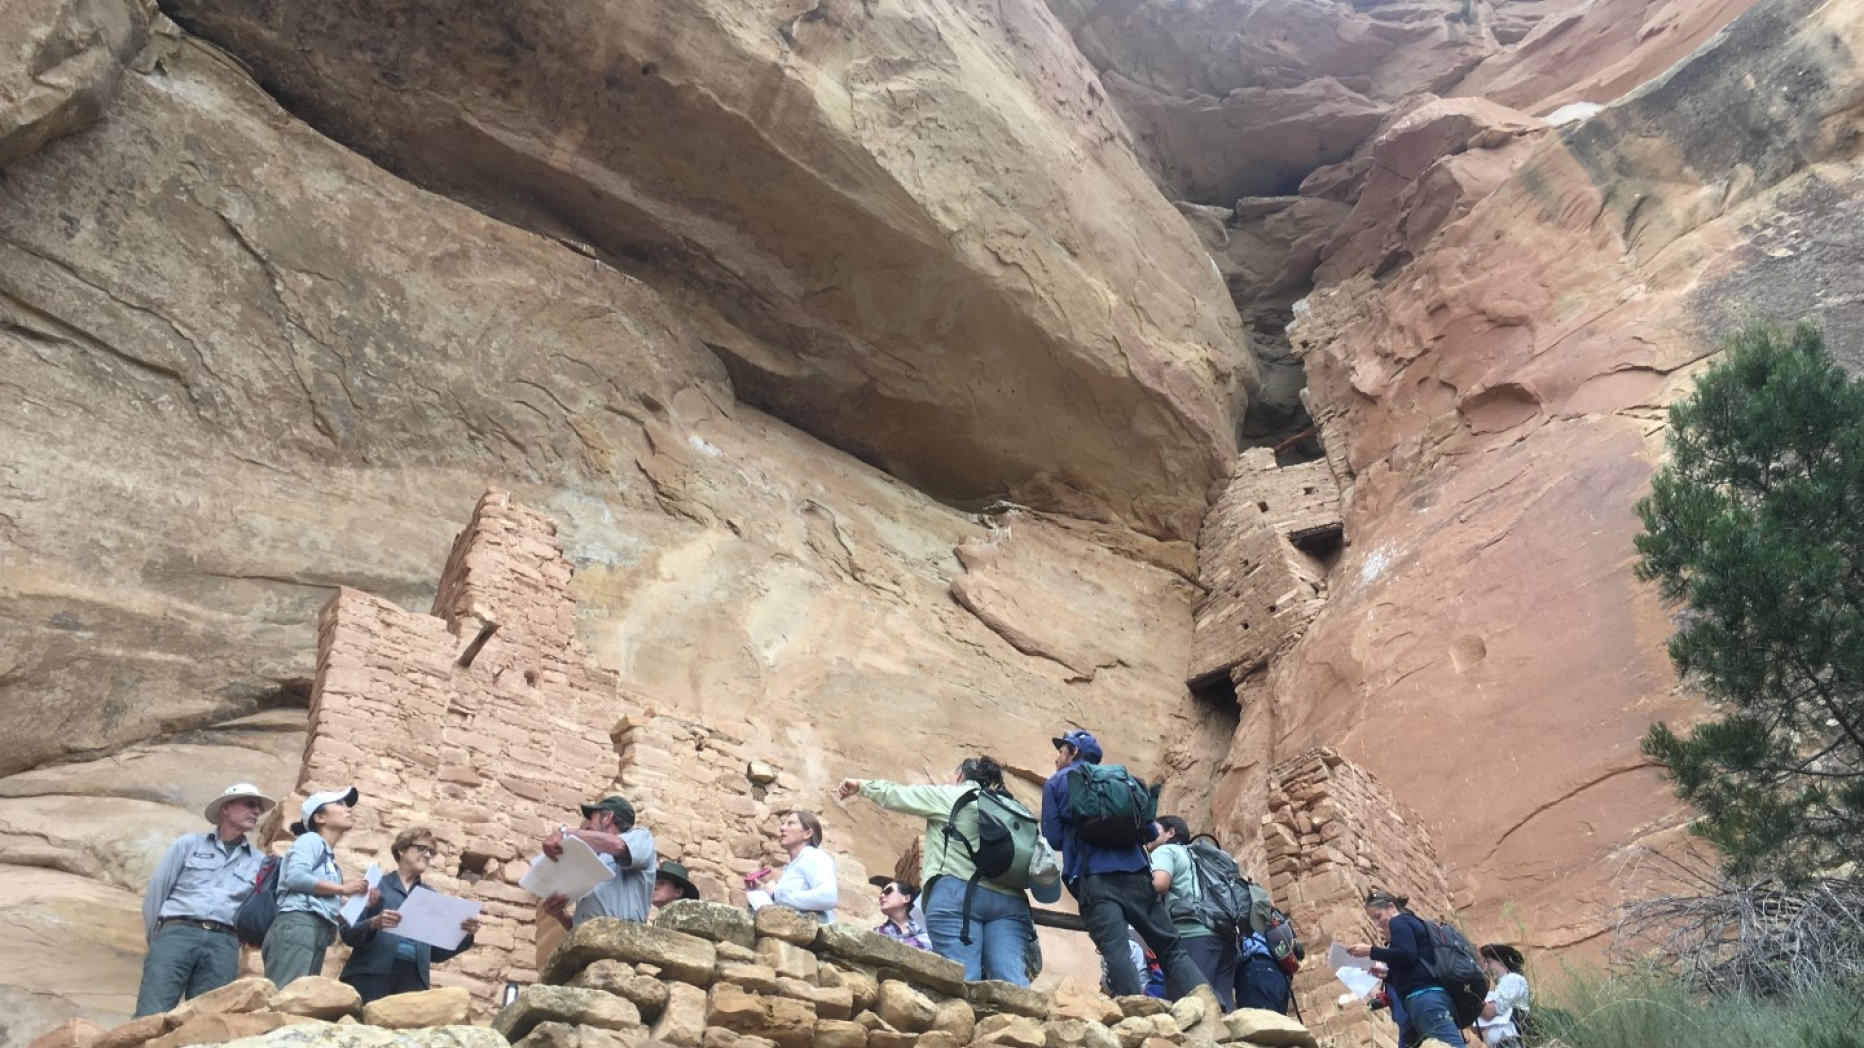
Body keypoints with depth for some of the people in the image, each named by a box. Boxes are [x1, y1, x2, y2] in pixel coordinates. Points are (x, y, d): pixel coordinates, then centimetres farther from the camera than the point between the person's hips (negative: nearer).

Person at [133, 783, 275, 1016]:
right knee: (150, 1016, -14)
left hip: (223, 945, 2)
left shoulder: (259, 862, 17)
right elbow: (157, 887, 12)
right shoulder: (189, 844, 14)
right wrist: (154, 936, 7)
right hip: (177, 933, -2)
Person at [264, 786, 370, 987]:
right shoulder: (311, 840, 9)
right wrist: (342, 889, -2)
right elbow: (295, 877, -11)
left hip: (319, 934, 8)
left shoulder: (331, 861, 30)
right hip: (297, 925, -8)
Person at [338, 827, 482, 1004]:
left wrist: (465, 935, -1)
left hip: (413, 982, 3)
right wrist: (374, 923, -20)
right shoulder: (376, 885, 7)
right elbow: (348, 934, 0)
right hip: (371, 978, -3)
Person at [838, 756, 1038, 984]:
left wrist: (861, 785, 36)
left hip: (958, 893, -5)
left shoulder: (949, 796, 12)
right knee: (1013, 983, -8)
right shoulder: (1012, 808, 25)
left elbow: (895, 795, 17)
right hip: (1009, 899, 5)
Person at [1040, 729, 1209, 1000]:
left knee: (1116, 954, -13)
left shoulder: (1056, 783, 16)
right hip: (1135, 872, 3)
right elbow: (1150, 830, 20)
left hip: (1094, 878, -3)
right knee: (1171, 948, 6)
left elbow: (1053, 838, 10)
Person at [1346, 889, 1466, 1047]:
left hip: (1424, 996, -10)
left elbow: (1406, 956, -14)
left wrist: (1371, 951, -6)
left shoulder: (1399, 922, 5)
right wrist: (1387, 973, 25)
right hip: (1428, 995, 10)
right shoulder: (1410, 923, 32)